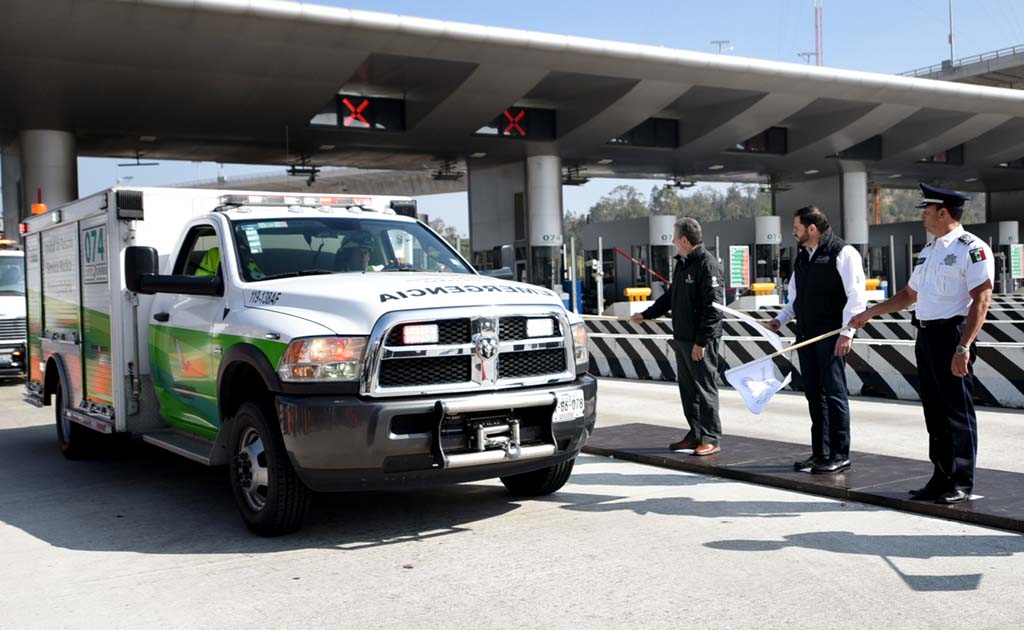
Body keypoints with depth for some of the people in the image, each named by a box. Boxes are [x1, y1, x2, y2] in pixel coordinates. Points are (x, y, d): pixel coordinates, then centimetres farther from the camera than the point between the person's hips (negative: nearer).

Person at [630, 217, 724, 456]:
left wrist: (701, 341, -21)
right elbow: (670, 297, 27)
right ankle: (695, 435, 22)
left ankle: (711, 439, 3)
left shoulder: (707, 264, -14)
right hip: (682, 338, 9)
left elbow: (713, 306, -19)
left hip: (701, 341, -9)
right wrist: (646, 314, 27)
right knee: (687, 388, 13)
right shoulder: (682, 263, 16)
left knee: (705, 389, -4)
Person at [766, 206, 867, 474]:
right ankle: (820, 453, 18)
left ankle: (840, 455, 2)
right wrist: (780, 319, 9)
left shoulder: (843, 253, -8)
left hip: (831, 335, -8)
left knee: (834, 393, -5)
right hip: (806, 335, 8)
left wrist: (847, 332, -20)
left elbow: (856, 296, -13)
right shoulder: (802, 256, 17)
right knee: (814, 394, 10)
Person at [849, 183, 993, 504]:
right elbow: (909, 294, 28)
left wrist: (963, 347, -23)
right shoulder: (929, 251, 17)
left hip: (953, 336, -8)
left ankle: (961, 484, 6)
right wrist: (870, 312, 24)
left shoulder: (973, 249, -10)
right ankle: (941, 479, 21)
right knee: (934, 412, 12)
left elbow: (981, 300, -16)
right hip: (925, 336, 8)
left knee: (958, 412, -2)